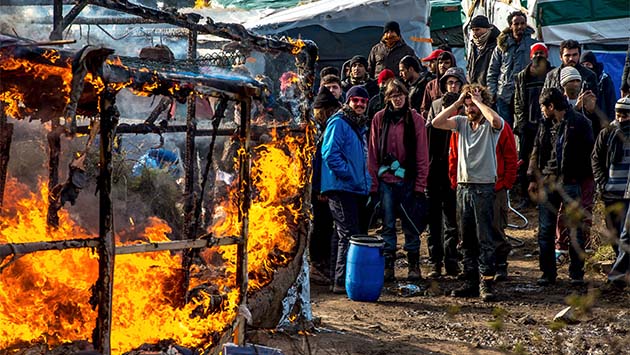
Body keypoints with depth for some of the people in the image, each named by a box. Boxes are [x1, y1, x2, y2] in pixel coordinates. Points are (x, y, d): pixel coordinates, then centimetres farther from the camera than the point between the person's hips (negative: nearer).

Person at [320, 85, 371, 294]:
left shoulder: (359, 126, 19)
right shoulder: (339, 123, -9)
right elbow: (330, 153, -19)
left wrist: (366, 182, 15)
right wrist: (348, 174, -17)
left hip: (356, 189, 9)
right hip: (341, 188, -9)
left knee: (344, 235, 14)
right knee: (349, 235, -14)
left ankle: (338, 280, 20)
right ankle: (342, 281, -14)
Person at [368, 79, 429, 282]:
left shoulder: (416, 120, 1)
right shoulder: (380, 119, 4)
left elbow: (422, 155, 1)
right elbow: (373, 153, 5)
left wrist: (420, 184, -5)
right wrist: (373, 184, -1)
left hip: (408, 180, -1)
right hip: (385, 181, 1)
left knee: (411, 225, 3)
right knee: (387, 224, 3)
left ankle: (414, 265, 11)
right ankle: (388, 265, 8)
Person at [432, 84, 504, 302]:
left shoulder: (490, 126, -3)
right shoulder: (461, 122, 10)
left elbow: (496, 120, -28)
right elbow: (436, 123, -1)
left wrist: (478, 101, -13)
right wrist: (457, 102, -2)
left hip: (484, 188, -5)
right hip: (463, 186, 5)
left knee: (485, 238, -7)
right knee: (467, 240, 9)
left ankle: (486, 283, -7)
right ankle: (470, 282, 14)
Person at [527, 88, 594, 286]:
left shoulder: (579, 123, -4)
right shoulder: (545, 125, 13)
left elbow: (588, 152, -4)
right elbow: (537, 152, 17)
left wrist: (585, 179, -9)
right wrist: (533, 178, 9)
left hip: (571, 183, -5)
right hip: (548, 183, 5)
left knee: (575, 229, 0)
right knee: (545, 230, 3)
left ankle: (576, 273, 8)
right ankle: (548, 272, 11)